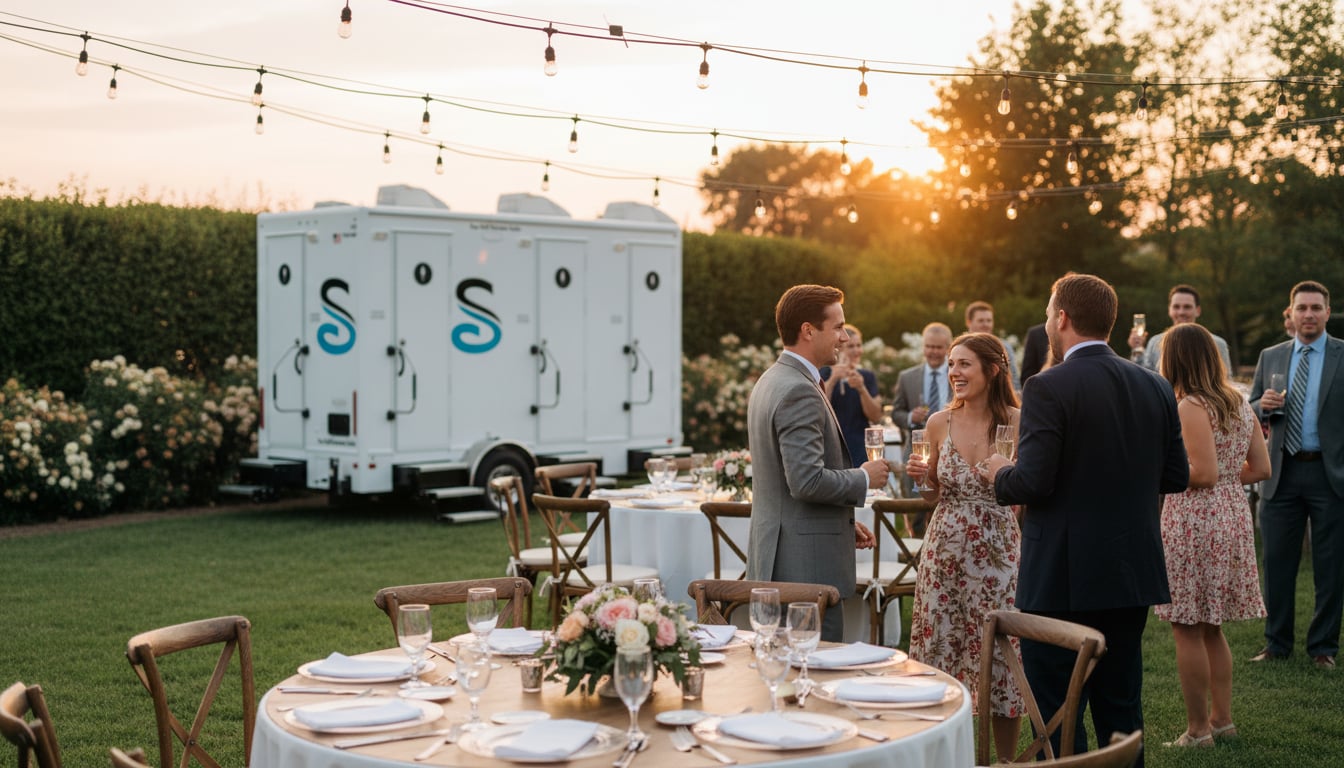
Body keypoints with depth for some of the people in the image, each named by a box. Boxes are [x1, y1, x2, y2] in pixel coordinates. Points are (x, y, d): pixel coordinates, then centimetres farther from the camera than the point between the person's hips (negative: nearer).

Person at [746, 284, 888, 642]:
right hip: (806, 562, -10)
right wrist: (863, 478, -9)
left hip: (776, 555, 10)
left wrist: (845, 523, 19)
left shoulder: (772, 380, 14)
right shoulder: (799, 392, -18)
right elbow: (807, 481, -25)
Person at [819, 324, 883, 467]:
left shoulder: (867, 376, 10)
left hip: (860, 449, 2)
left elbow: (876, 417, 1)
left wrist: (861, 388, -14)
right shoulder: (826, 372, 5)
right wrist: (833, 379, -19)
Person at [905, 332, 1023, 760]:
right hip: (945, 550, 3)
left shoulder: (1017, 422, -6)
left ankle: (1006, 758, 21)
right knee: (939, 653, 7)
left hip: (998, 553, -3)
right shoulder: (939, 423, 3)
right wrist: (922, 477, -6)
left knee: (1000, 657, 5)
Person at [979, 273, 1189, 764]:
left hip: (1063, 578, -6)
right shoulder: (1155, 387, 5)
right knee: (1121, 709, 17)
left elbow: (1033, 482, -21)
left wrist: (1000, 474, 0)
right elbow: (1175, 477, 8)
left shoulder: (1049, 387, -15)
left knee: (1058, 715, 2)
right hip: (1132, 573, 7)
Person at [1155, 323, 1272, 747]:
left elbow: (1204, 473, -20)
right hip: (1233, 516, 9)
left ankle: (1198, 729, 6)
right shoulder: (1240, 403, 10)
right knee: (1211, 628, 18)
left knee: (1188, 629, 1)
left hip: (1195, 521, -8)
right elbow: (1261, 468, 10)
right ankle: (1222, 718, 24)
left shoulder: (1190, 407, -15)